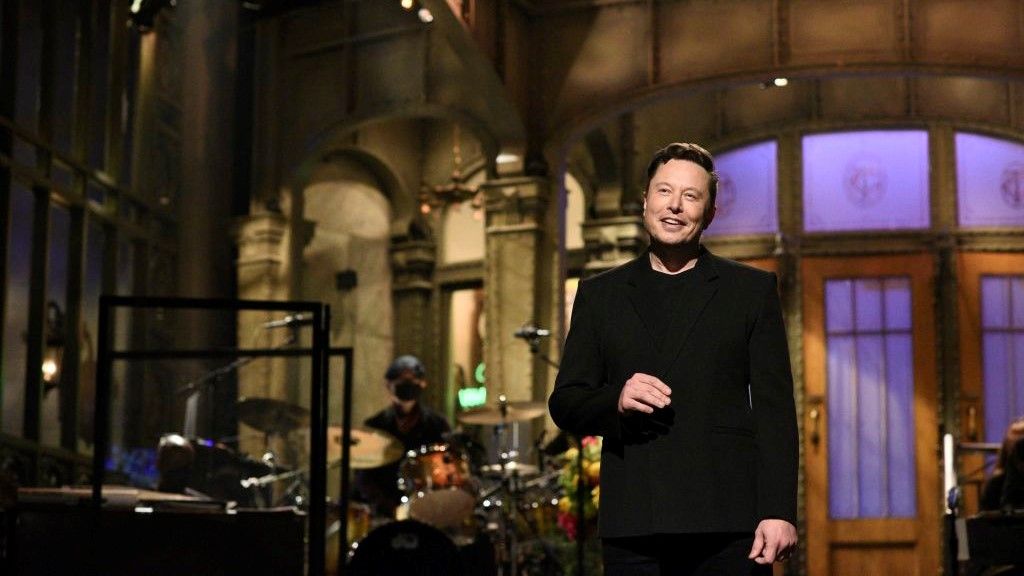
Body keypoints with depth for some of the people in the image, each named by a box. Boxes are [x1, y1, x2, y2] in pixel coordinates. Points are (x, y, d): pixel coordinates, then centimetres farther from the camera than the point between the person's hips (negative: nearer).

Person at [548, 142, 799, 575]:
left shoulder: (753, 290, 10)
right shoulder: (599, 295, 15)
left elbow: (776, 410, 4)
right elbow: (565, 403, 13)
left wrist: (778, 511, -7)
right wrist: (615, 401, -9)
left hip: (727, 521, -1)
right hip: (632, 524, 2)